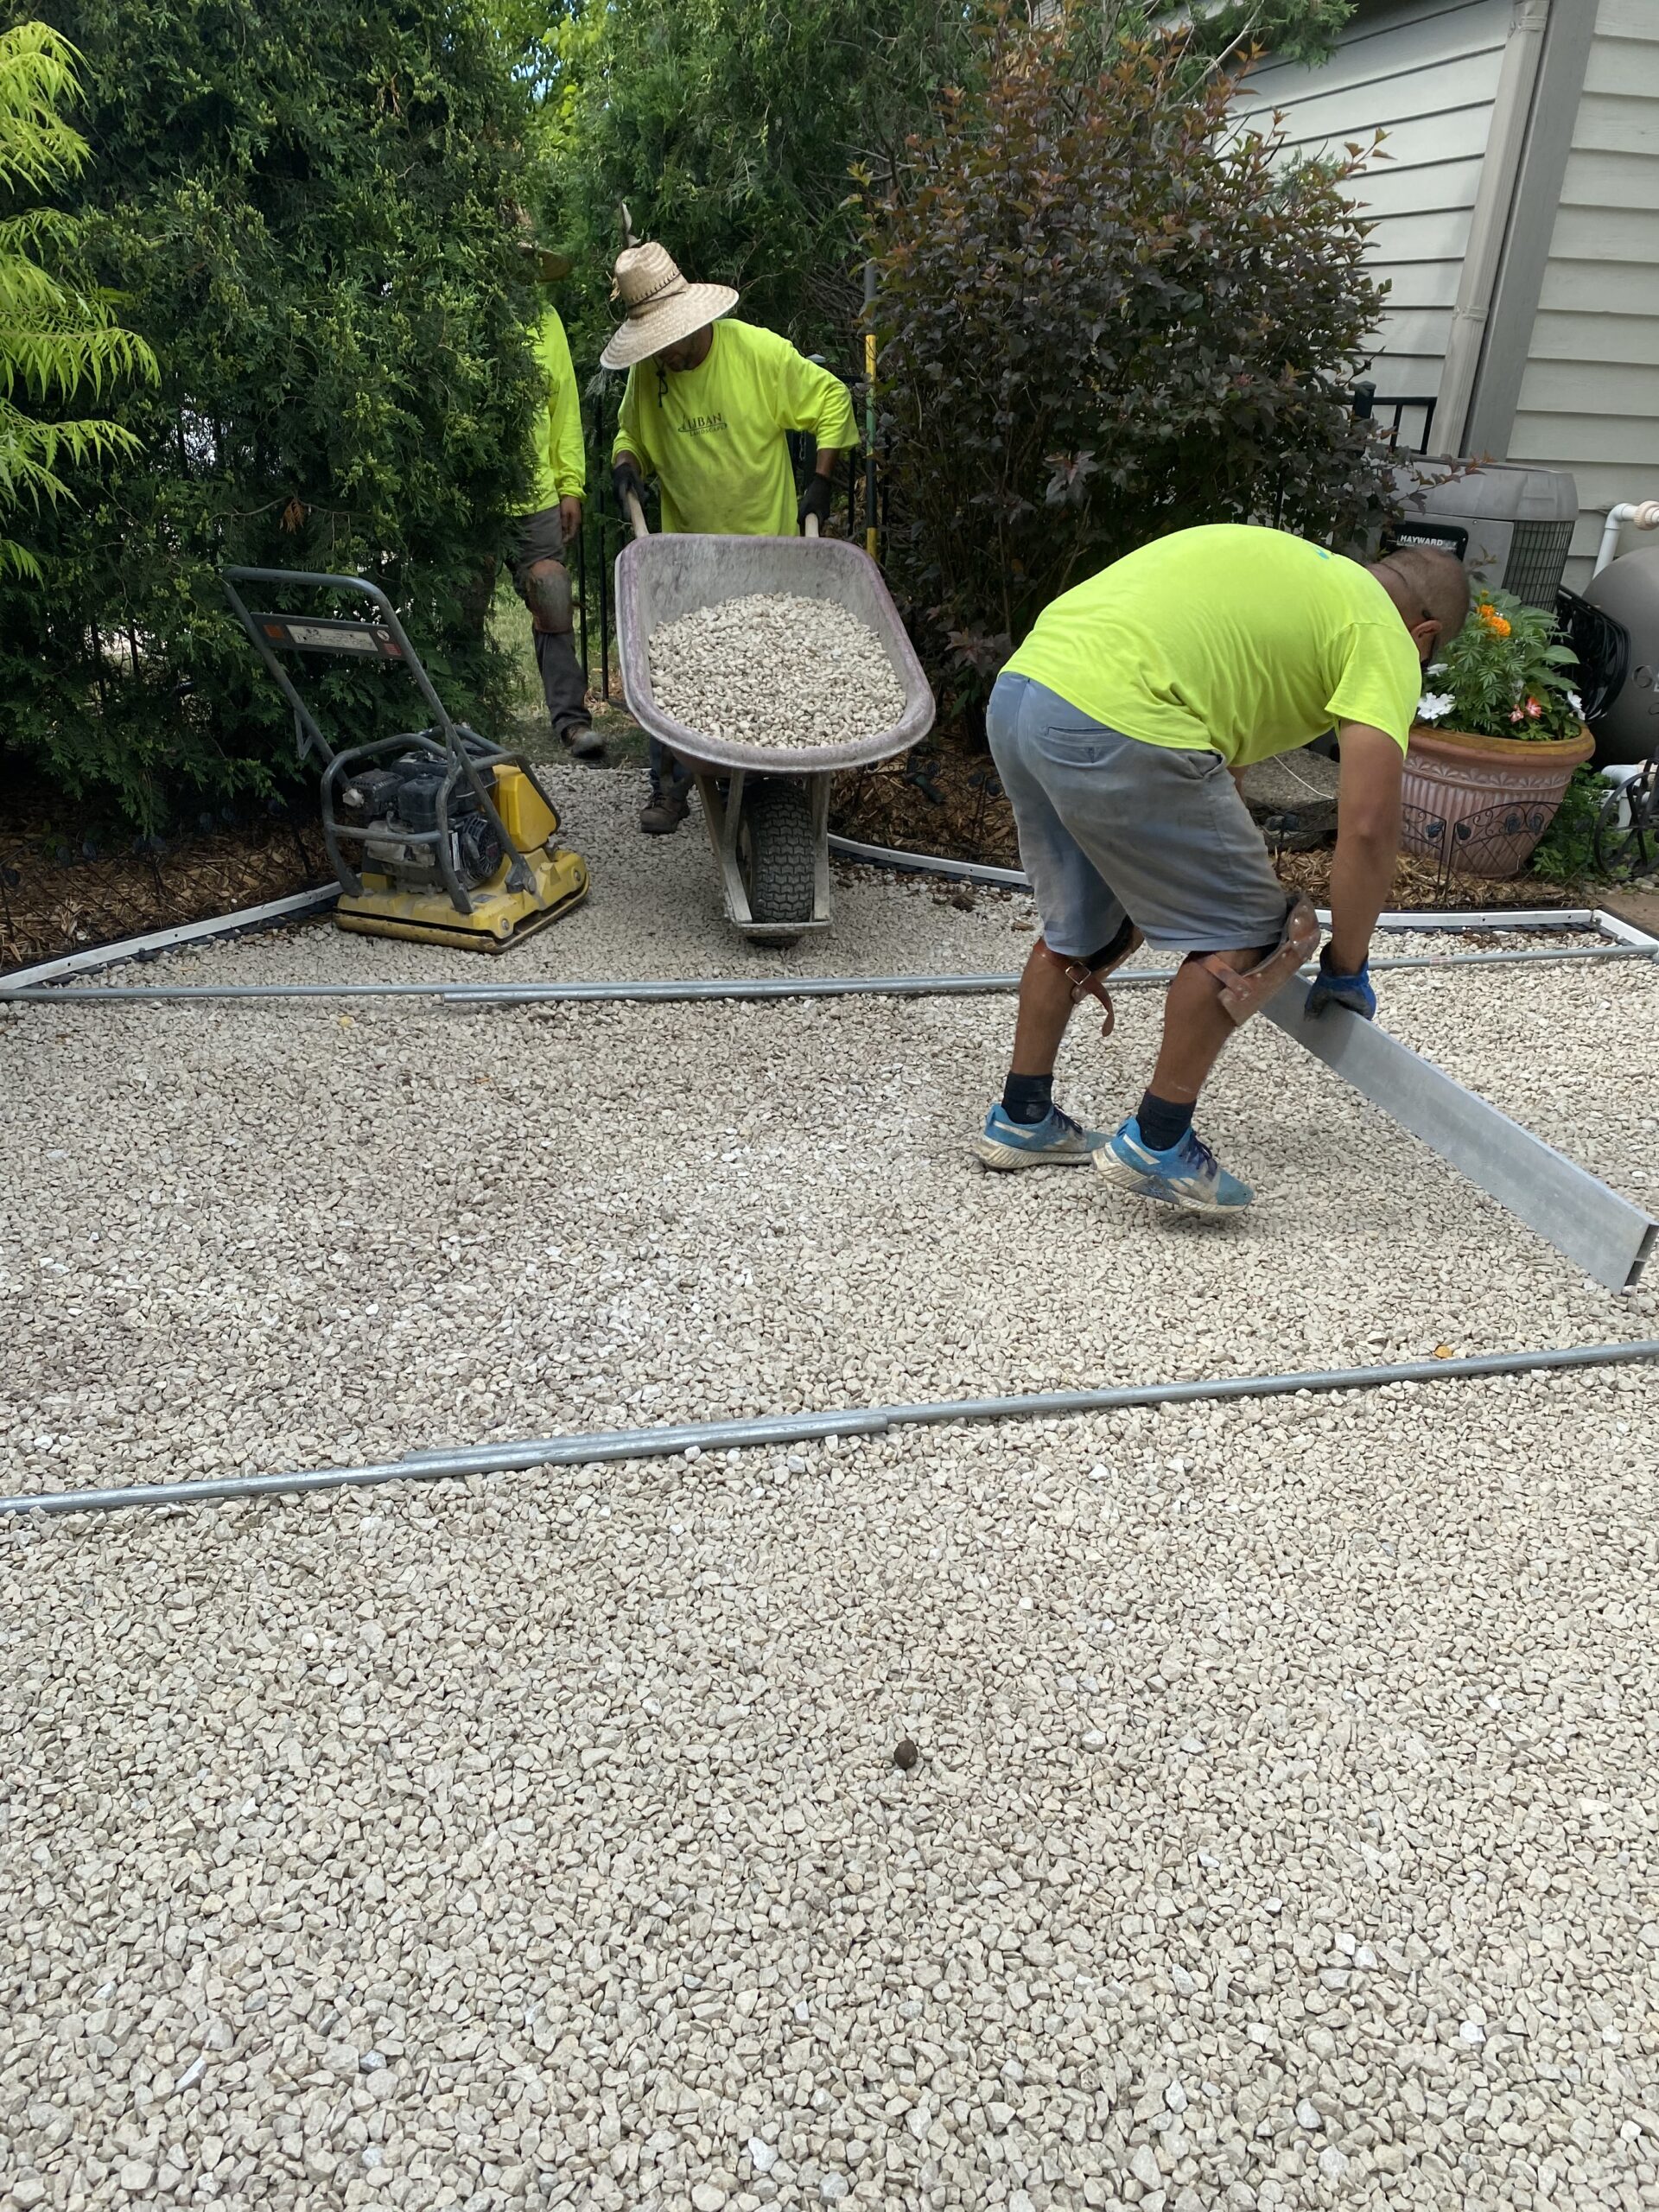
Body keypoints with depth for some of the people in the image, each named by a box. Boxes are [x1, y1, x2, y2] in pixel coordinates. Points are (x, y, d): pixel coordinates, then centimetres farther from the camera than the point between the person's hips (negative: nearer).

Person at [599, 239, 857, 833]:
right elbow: (632, 434, 15)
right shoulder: (646, 370, -3)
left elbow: (833, 400, -3)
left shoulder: (759, 351, -13)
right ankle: (670, 786, 10)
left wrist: (821, 483, -8)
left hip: (767, 544, -2)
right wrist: (626, 462, -8)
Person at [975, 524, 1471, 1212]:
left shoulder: (1289, 566, 32)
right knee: (1253, 933, 7)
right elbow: (1368, 826, -3)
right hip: (1116, 728, -9)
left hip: (1017, 693, 9)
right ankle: (1156, 1145, 14)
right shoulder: (1382, 637, 8)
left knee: (1074, 923, 27)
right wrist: (1346, 969, 12)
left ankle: (1022, 1119, 37)